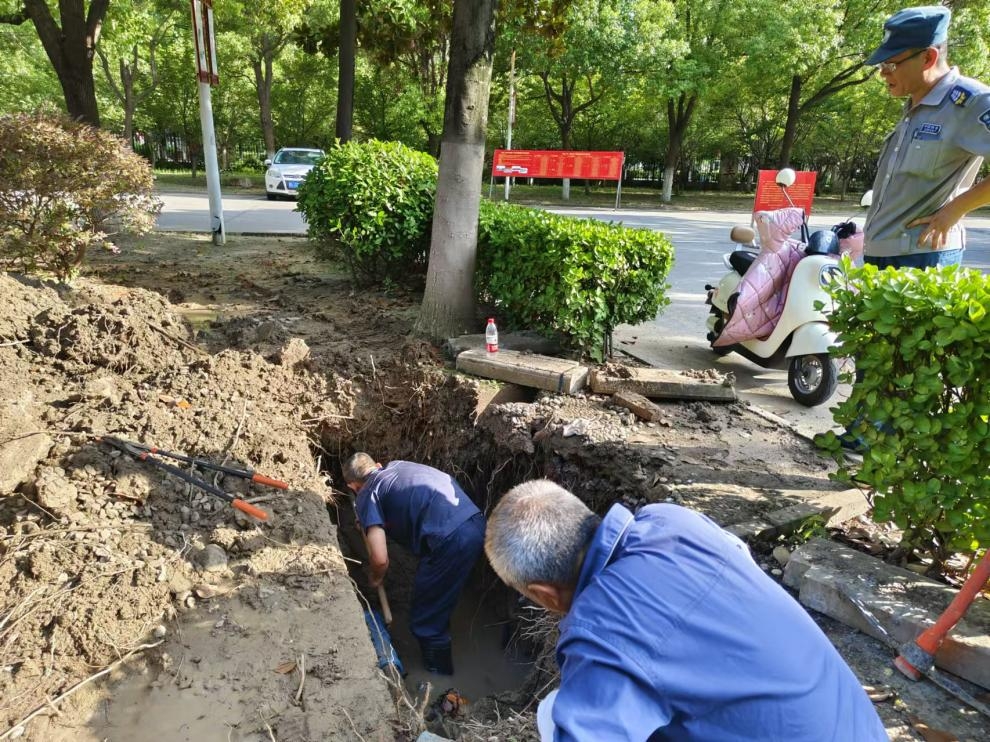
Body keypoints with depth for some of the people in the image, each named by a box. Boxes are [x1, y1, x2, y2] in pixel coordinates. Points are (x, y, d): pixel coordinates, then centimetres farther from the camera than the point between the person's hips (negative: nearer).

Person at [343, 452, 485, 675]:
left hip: (452, 539, -8)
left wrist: (376, 578, 19)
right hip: (476, 523, 8)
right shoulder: (397, 465, 25)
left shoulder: (366, 496, 4)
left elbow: (380, 559, -4)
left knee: (426, 621, 13)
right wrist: (371, 523, 56)